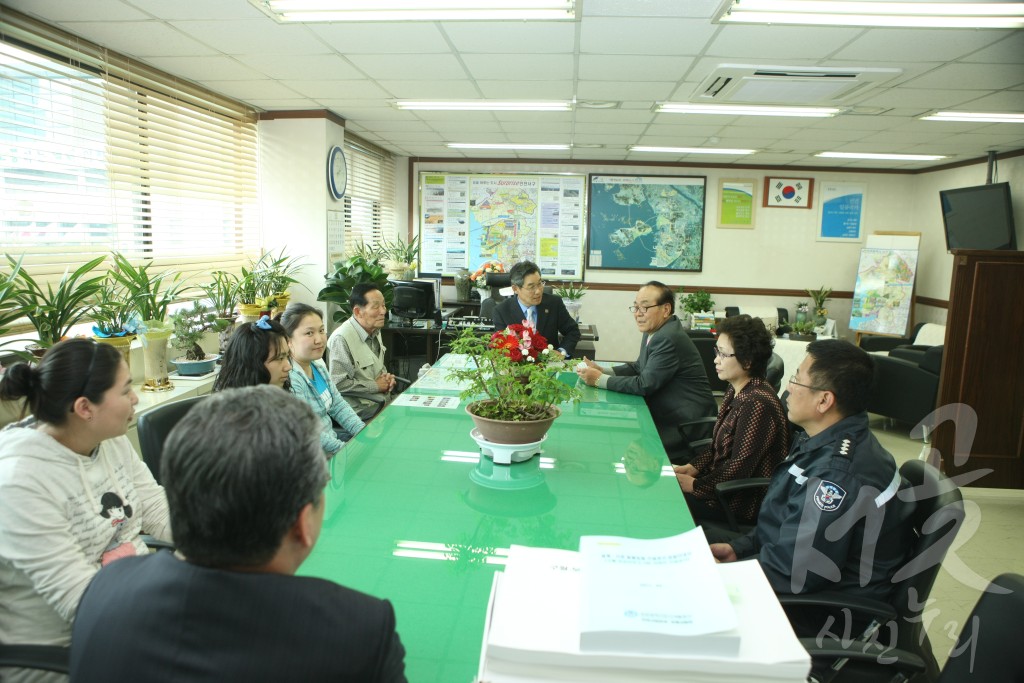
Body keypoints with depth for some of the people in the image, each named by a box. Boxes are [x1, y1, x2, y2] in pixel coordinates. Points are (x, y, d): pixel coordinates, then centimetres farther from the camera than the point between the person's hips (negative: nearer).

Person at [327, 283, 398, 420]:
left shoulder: (375, 331, 10)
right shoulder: (341, 339, -18)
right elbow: (338, 383, -22)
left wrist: (387, 377, 4)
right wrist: (375, 386, -13)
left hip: (384, 401, 9)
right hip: (361, 408, -9)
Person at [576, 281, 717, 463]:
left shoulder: (669, 339, -24)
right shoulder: (654, 331, 6)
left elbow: (645, 384, -23)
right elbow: (638, 367, 13)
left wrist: (600, 379, -16)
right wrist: (603, 371, -2)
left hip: (687, 425, -9)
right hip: (666, 415, 9)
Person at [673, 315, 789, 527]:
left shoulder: (758, 404, -26)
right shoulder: (736, 391, 3)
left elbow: (740, 469, -24)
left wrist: (695, 485, -16)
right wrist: (692, 468, 0)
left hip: (743, 504, -9)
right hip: (723, 484, 9)